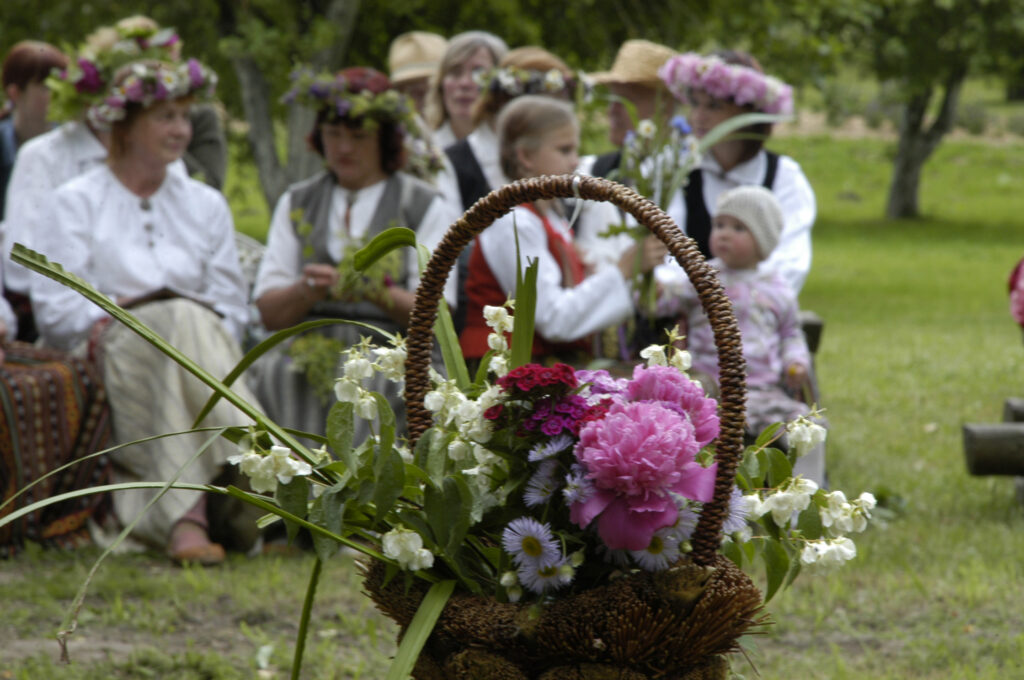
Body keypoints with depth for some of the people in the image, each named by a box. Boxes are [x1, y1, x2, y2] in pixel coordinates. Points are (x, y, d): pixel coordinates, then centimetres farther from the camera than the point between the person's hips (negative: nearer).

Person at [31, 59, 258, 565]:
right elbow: (55, 306, 0)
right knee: (182, 319, -35)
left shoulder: (206, 205, 23)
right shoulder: (78, 201, 12)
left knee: (192, 325, -36)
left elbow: (231, 309, 15)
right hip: (112, 360, -2)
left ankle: (185, 515, -52)